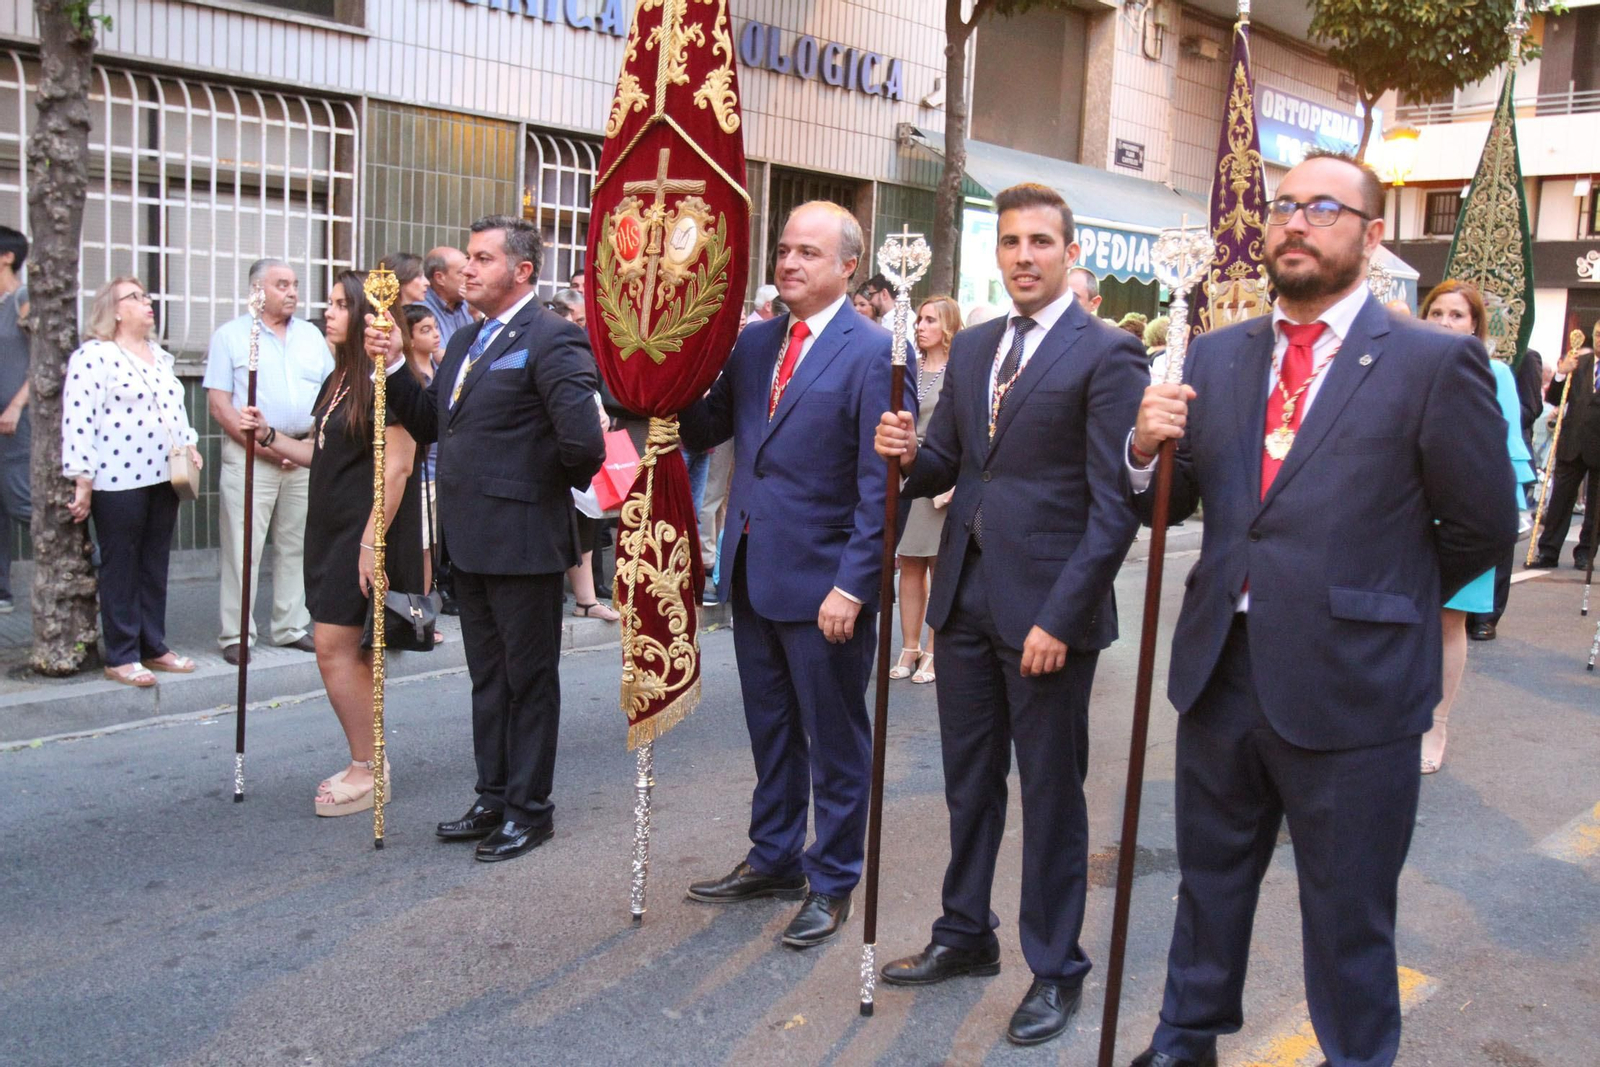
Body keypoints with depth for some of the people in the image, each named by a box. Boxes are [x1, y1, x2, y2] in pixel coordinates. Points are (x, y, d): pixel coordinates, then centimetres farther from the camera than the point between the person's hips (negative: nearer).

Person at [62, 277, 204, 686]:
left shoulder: (160, 356, 17)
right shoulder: (94, 356, -9)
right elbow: (78, 420, -14)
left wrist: (188, 445, 11)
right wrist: (83, 481, -17)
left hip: (163, 478, 7)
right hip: (118, 481, -7)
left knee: (155, 566, 12)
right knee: (121, 567, 1)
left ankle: (154, 647, 21)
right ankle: (121, 657, 9)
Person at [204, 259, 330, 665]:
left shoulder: (312, 336, 14)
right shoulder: (230, 336, 2)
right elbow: (218, 403, -5)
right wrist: (261, 444, -13)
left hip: (305, 457, 4)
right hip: (249, 455, -4)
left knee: (296, 546, 8)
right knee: (243, 548, -4)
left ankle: (291, 627, 16)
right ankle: (235, 635, 1)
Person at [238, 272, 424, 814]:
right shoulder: (339, 379, 15)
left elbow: (397, 465, -20)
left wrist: (373, 540, -23)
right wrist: (269, 435, 9)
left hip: (366, 532, -9)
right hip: (332, 527, 9)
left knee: (334, 648, -8)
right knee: (352, 651, 12)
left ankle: (367, 770, 3)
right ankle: (370, 763, 21)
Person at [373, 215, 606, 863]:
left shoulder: (551, 340, -15)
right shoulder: (465, 342, 15)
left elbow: (584, 437, -24)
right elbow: (429, 423, 15)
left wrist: (560, 483, -7)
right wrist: (390, 367, 4)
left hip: (523, 541, -9)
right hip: (470, 541, 9)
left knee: (529, 678, 5)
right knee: (487, 678, 18)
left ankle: (530, 809, 18)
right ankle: (493, 798, 31)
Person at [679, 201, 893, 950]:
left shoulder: (872, 352, -11)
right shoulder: (754, 343, 10)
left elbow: (879, 483, -15)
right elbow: (702, 431, 9)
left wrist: (852, 585, -19)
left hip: (823, 584, -7)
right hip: (753, 573, 7)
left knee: (834, 740, 9)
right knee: (770, 730, 19)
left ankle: (832, 882, 24)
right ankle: (774, 860, 36)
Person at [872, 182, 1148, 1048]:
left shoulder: (1105, 354, -9)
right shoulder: (971, 349, 12)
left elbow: (1113, 504, -13)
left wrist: (1061, 616, -18)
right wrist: (909, 456, -9)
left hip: (1046, 608, -6)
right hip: (966, 595, 6)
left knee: (1051, 796, 7)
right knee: (969, 781, 17)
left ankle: (1054, 970, 24)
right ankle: (964, 936, 35)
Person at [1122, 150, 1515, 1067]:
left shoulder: (1436, 363, -9)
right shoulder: (1218, 356, 6)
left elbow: (1484, 529, -3)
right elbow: (1170, 504, 7)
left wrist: (1383, 603, 6)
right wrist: (1148, 448, -13)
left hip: (1350, 689, -5)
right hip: (1221, 674, 5)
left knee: (1349, 919, 12)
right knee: (1208, 886, 22)